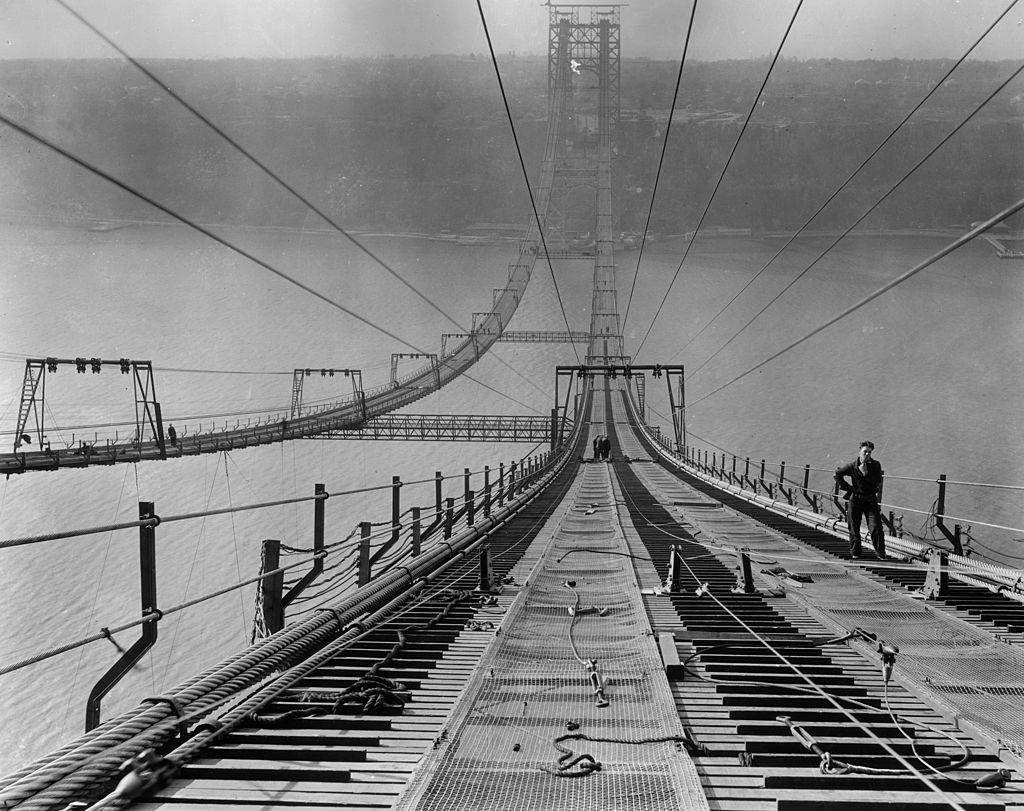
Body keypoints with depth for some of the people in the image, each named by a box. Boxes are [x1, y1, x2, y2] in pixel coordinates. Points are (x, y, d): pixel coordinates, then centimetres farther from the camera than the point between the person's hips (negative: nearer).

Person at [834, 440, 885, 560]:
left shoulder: (875, 465, -2)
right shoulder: (853, 466, -4)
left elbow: (877, 484, -10)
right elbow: (838, 474, 7)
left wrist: (866, 473, -18)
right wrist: (848, 487, 2)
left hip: (870, 500, 0)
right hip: (855, 500, 0)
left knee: (876, 528, -9)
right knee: (854, 529, 6)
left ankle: (881, 555, -1)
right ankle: (855, 553, 20)